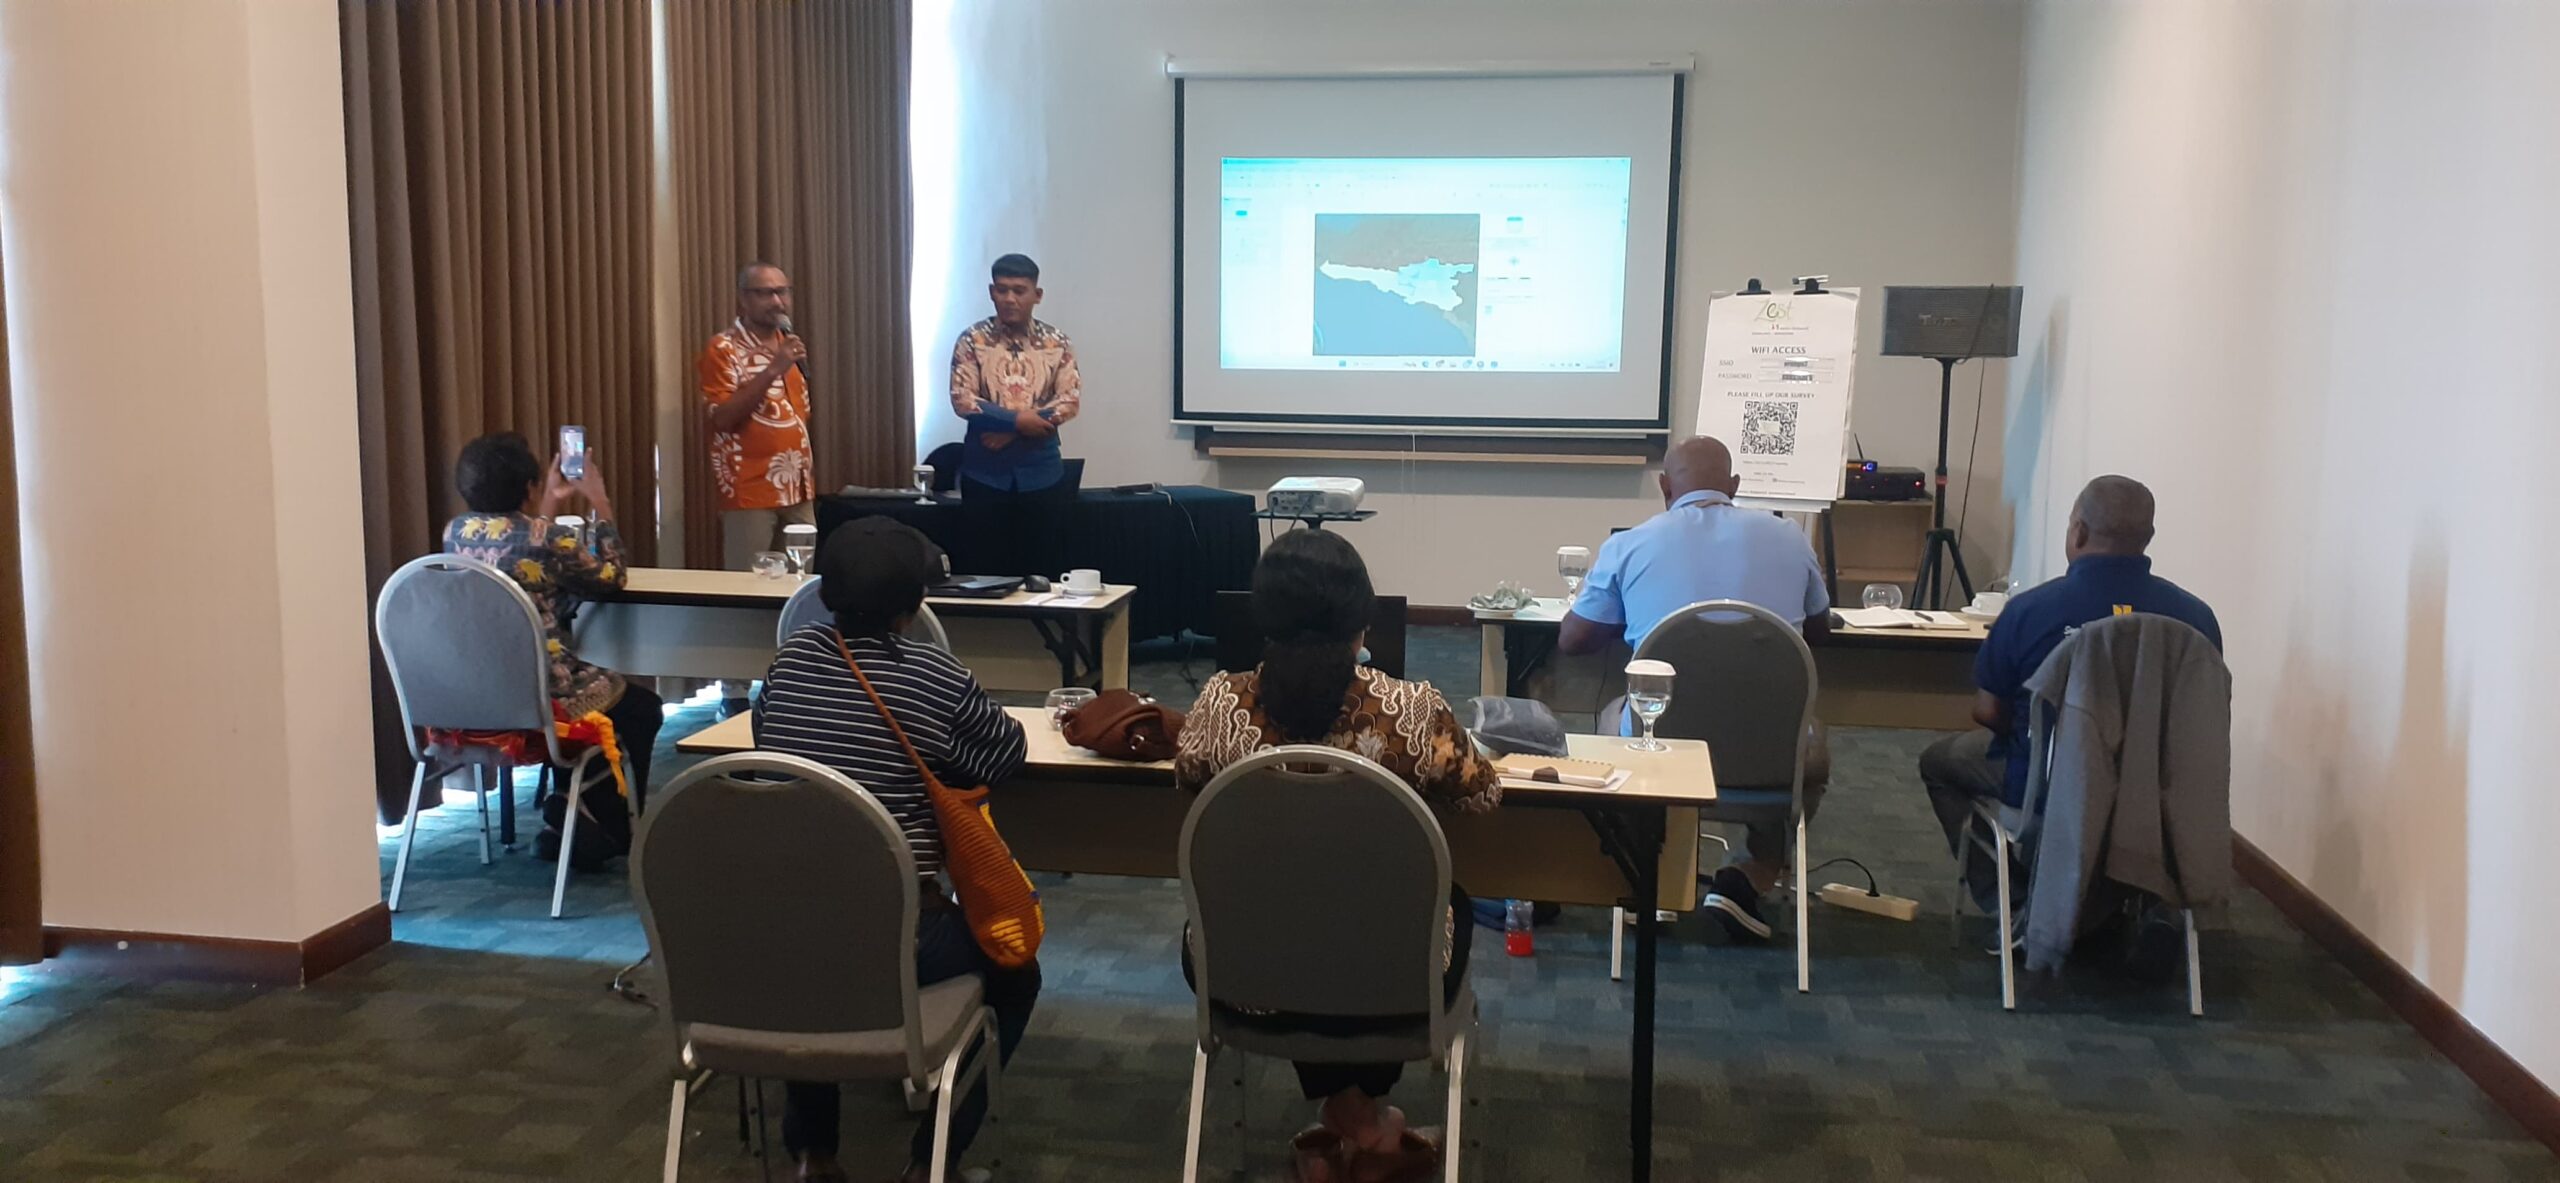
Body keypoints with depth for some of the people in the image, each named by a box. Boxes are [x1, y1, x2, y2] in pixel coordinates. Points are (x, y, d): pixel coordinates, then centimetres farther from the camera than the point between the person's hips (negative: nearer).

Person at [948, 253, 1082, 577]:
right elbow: (962, 401, -8)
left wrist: (1009, 432, -14)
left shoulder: (1057, 342, 3)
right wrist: (1017, 420, -19)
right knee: (985, 570, 4)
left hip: (1041, 473, 1)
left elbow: (1070, 401, -6)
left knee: (1043, 568, 5)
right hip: (985, 473, -1)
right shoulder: (972, 340, 0)